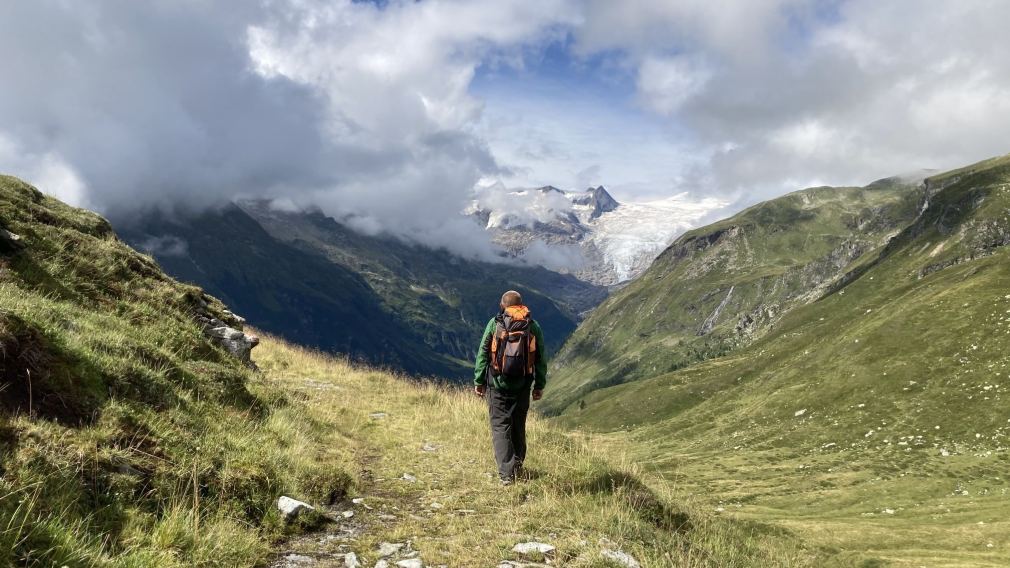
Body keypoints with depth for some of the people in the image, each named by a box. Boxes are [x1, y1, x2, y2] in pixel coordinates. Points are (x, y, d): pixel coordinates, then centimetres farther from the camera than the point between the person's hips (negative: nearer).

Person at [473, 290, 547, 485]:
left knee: (500, 427, 3)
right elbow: (541, 359, 4)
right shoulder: (533, 326, 2)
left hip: (498, 385, -2)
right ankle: (517, 467, 30)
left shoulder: (494, 323, -4)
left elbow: (483, 354, -3)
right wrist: (540, 385, 12)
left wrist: (478, 382, 4)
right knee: (519, 427, 17)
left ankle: (506, 473, -5)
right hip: (522, 387, 3)